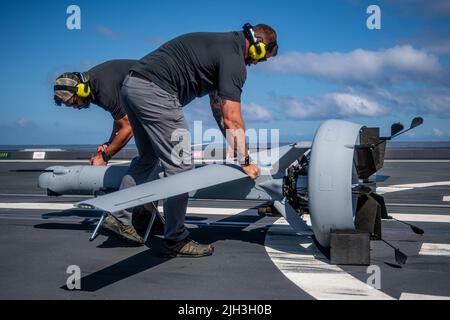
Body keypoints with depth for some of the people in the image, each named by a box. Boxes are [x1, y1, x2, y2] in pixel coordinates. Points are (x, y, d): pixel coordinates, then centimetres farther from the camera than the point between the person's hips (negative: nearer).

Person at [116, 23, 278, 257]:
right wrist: (245, 161, -1)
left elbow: (218, 105, 28)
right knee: (179, 166, -4)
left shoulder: (222, 45, 24)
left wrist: (235, 146, 30)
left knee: (147, 159, 24)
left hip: (131, 84, 10)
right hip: (154, 91, -10)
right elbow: (232, 119, -11)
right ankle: (175, 240, 2)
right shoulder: (234, 58, -6)